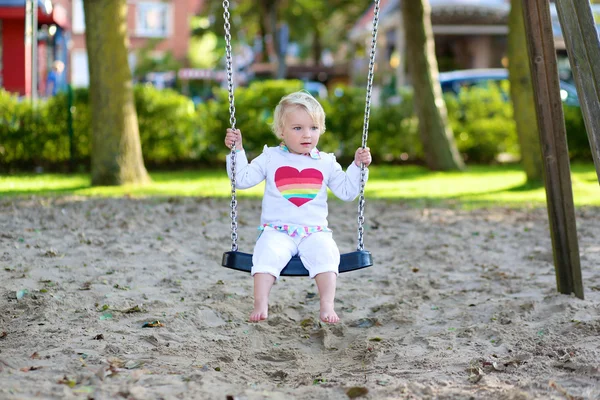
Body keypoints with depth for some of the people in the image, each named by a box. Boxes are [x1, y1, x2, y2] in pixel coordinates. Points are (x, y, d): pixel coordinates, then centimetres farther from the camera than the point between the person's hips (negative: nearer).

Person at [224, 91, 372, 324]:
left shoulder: (326, 163, 12)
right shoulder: (270, 158, 8)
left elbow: (347, 192, 14)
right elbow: (242, 179, 5)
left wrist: (358, 166, 4)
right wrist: (237, 150, -1)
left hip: (314, 232, 1)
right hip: (277, 230, -1)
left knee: (325, 254, -29)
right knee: (267, 254, -31)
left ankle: (327, 305, -30)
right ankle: (260, 305, -32)